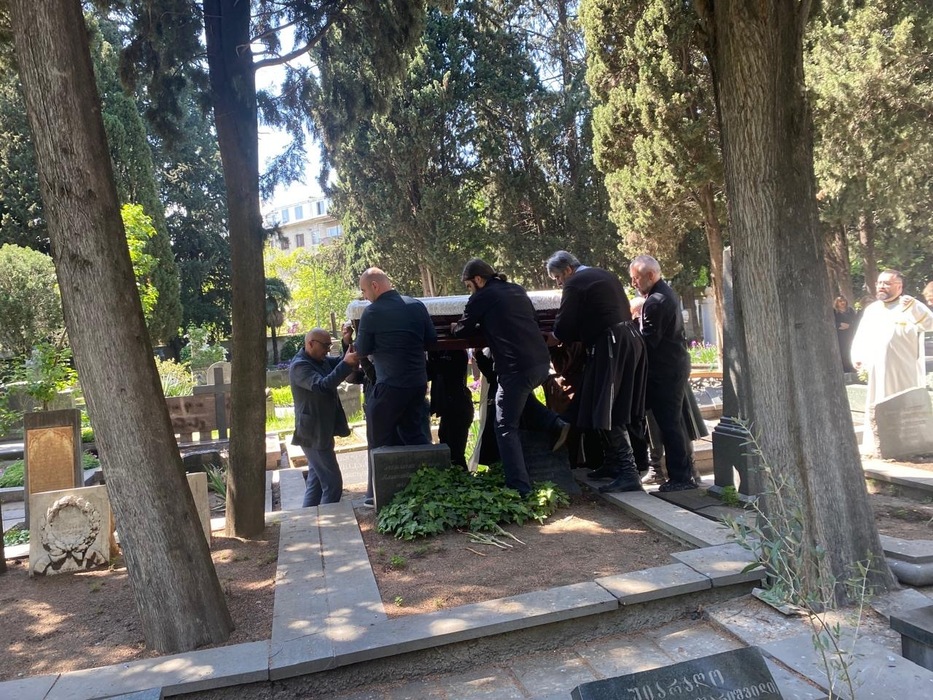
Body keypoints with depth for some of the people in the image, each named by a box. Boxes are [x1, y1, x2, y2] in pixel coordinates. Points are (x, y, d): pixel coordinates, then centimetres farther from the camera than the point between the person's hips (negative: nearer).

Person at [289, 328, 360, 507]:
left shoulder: (320, 360, 10)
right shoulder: (299, 366, -19)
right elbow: (322, 385, -34)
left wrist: (349, 350, -12)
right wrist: (346, 364, -41)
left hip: (321, 431, 10)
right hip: (313, 433, -10)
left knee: (316, 481, 16)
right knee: (333, 483, -9)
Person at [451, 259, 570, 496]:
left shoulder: (481, 297, 0)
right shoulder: (517, 290, 20)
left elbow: (462, 331, 9)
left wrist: (454, 327, 32)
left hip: (517, 367, -8)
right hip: (542, 362, 8)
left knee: (506, 427, 2)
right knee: (521, 397, 35)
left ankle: (520, 488, -2)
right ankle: (555, 425, 17)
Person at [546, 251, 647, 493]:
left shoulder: (575, 284, -7)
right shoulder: (605, 275, 21)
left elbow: (564, 327, -8)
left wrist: (554, 338, 15)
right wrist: (570, 335, 27)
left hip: (610, 347, -10)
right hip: (629, 342, 10)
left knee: (606, 412, -8)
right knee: (615, 410, 15)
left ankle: (628, 472, -11)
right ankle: (612, 464, 22)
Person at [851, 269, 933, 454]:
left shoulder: (912, 306, -2)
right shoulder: (871, 309, 14)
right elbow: (860, 337, 17)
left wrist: (913, 307, -38)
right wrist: (857, 356, 0)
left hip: (905, 375, -5)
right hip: (876, 374, 5)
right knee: (874, 412, 8)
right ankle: (872, 448, 16)